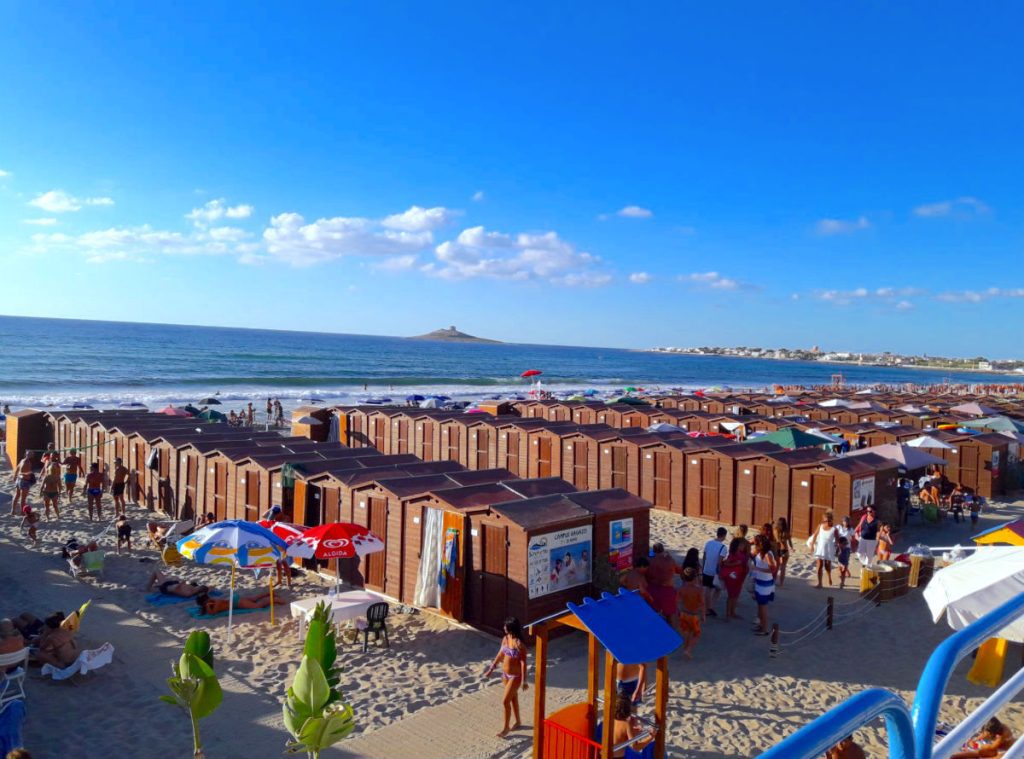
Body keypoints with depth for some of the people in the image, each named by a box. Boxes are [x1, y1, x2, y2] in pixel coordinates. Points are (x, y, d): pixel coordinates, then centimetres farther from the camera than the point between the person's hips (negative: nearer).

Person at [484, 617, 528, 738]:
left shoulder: (519, 644, -25)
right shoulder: (505, 639, -3)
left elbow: (523, 662, -21)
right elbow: (500, 654, 10)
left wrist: (524, 680, -19)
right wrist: (491, 669, 15)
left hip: (515, 676, -7)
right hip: (505, 674, 7)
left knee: (505, 701, -2)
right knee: (513, 699, 22)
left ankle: (506, 727, 17)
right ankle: (518, 721, 40)